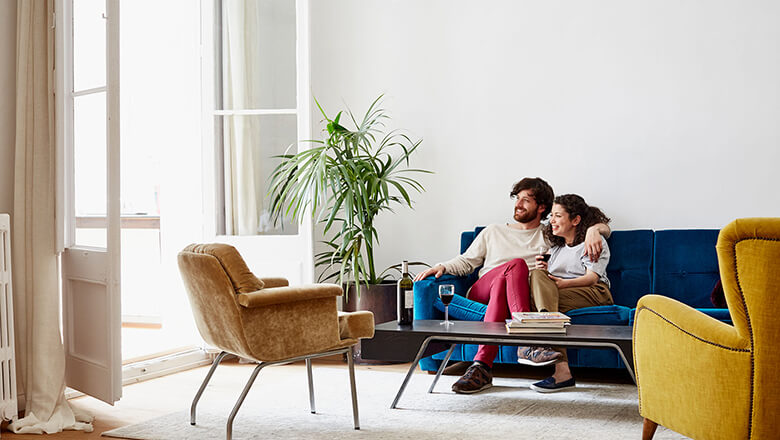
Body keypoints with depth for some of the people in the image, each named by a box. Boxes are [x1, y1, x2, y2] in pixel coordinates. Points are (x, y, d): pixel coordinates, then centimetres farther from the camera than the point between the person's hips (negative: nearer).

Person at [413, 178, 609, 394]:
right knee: (516, 265, -33)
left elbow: (603, 227, 24)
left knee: (503, 283, -39)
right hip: (481, 291, 1)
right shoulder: (493, 232, 30)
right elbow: (466, 261, 24)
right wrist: (443, 267, 4)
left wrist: (593, 231, -1)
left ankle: (482, 365, -52)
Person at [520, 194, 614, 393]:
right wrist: (544, 270, -2)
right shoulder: (555, 246, 30)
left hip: (594, 293, -5)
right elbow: (550, 279, 21)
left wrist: (564, 283, -21)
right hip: (554, 292, 5)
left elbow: (592, 278, -6)